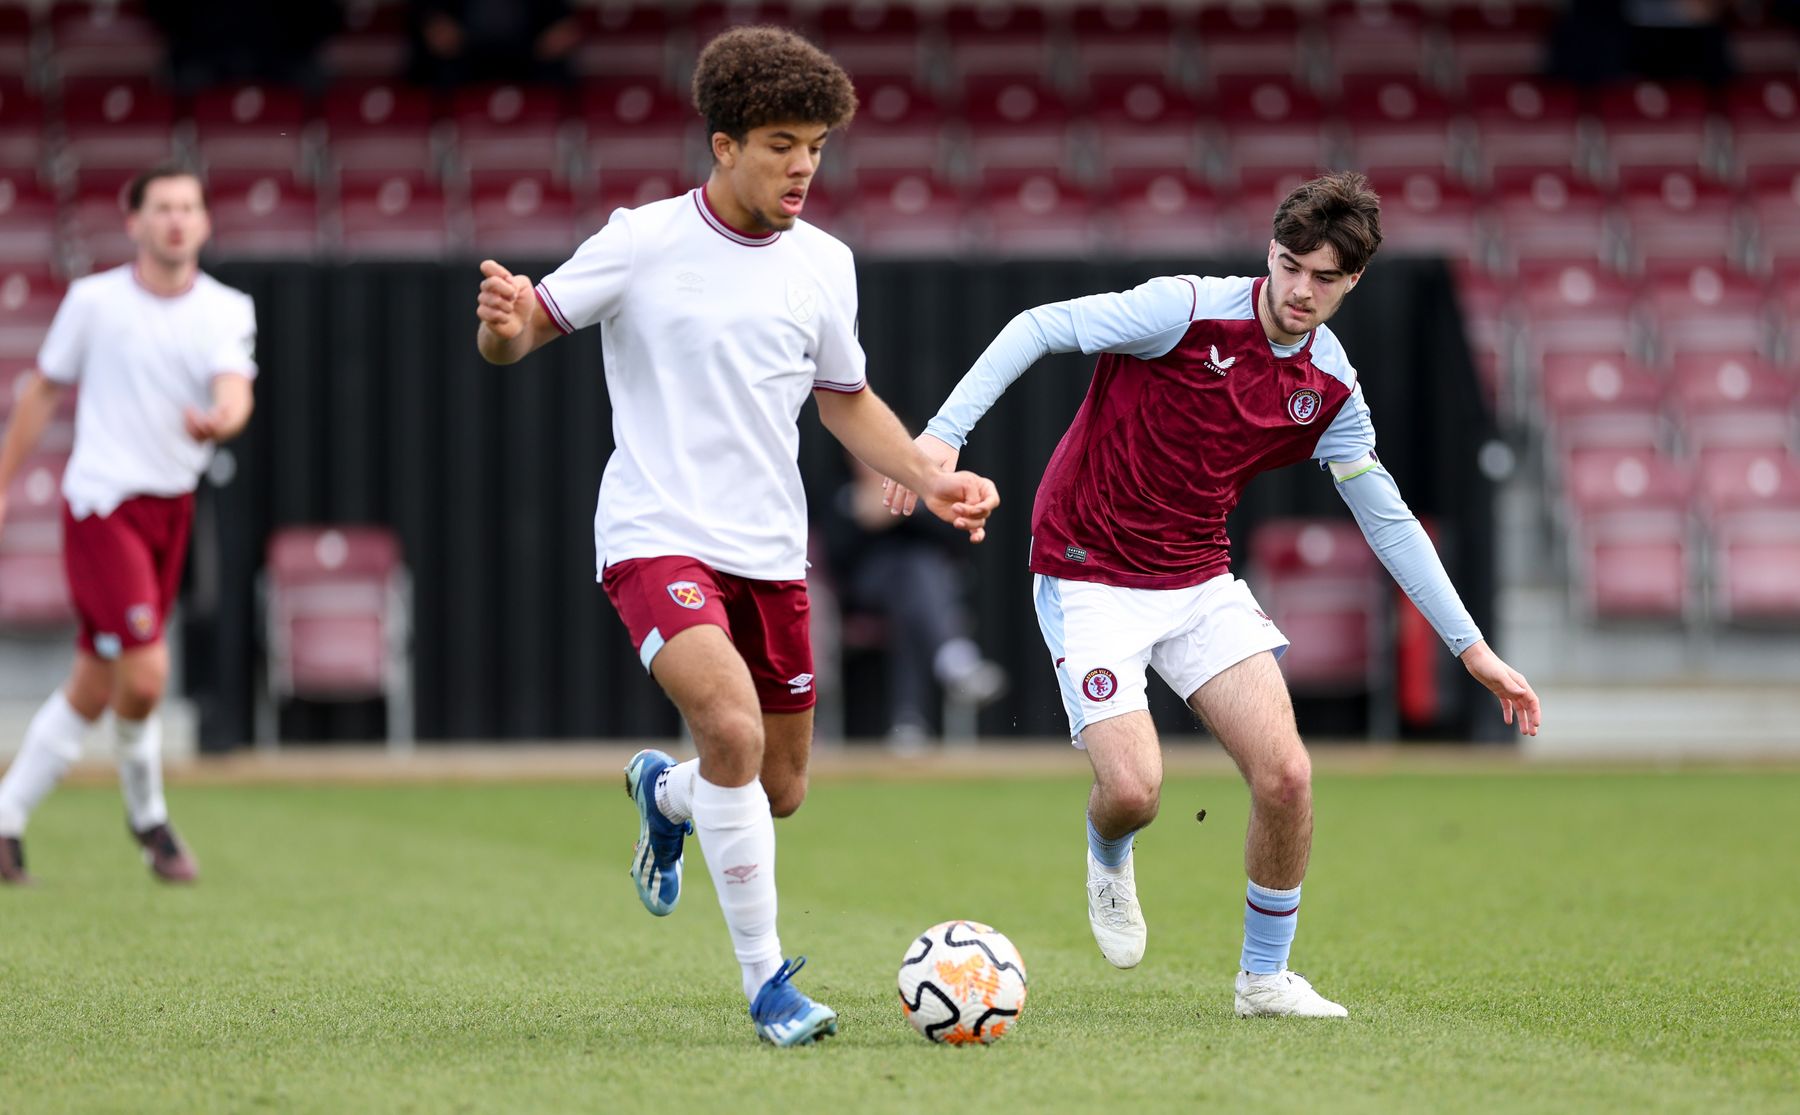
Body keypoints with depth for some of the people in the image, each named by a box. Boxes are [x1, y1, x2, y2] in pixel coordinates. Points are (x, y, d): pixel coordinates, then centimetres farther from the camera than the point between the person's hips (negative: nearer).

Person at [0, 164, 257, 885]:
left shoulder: (227, 311, 3)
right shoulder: (94, 300, -3)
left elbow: (235, 389, -14)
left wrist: (222, 418, -38)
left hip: (172, 507, 4)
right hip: (102, 504, -4)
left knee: (95, 686, 9)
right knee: (144, 672, -16)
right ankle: (147, 814, 9)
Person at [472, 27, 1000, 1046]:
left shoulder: (824, 264, 5)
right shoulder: (643, 243, -7)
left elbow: (847, 402, 19)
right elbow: (521, 335, -2)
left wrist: (933, 480, 5)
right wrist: (506, 323, -26)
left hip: (771, 551, 5)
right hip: (657, 537, -5)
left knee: (779, 791, 10)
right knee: (733, 728, -28)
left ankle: (664, 793, 47)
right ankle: (767, 981, -16)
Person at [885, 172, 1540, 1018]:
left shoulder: (1331, 389, 0)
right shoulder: (1188, 310, -16)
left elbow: (1388, 521, 10)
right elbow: (1038, 328, -15)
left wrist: (1471, 647, 9)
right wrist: (945, 433, -24)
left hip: (1200, 582, 5)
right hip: (1089, 576, -5)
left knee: (1286, 774, -10)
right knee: (1133, 789, -18)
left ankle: (1264, 977, 10)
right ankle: (1108, 857, 22)